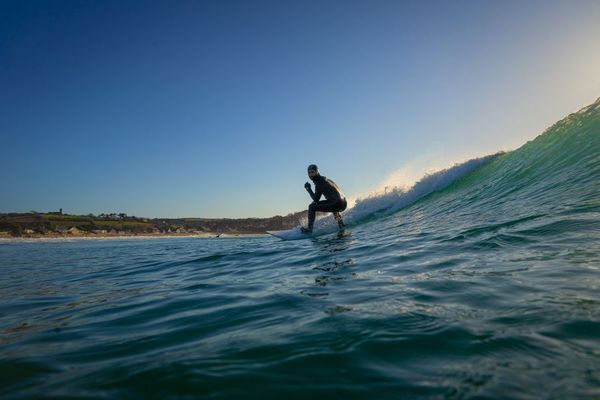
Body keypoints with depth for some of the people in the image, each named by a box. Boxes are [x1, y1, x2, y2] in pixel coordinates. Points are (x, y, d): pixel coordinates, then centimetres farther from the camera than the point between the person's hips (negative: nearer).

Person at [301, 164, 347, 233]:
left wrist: (308, 189, 5)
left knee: (312, 207, -4)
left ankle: (309, 228, -5)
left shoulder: (319, 182, -5)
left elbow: (316, 199, -7)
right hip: (344, 204, 9)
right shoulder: (326, 179, 22)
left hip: (337, 204, -9)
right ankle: (340, 223, 38)